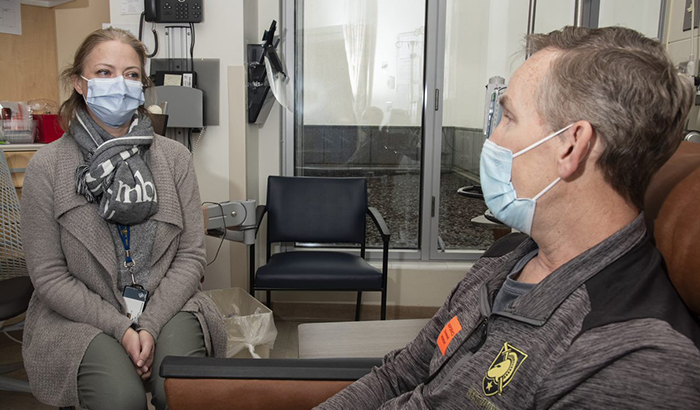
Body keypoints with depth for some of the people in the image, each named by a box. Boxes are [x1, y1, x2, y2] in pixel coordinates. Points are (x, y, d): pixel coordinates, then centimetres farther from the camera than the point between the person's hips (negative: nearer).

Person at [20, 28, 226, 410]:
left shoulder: (175, 158, 2)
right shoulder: (47, 166, -3)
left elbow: (191, 255, -1)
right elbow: (49, 275, -3)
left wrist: (150, 324, -13)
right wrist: (121, 328, -14)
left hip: (166, 307, 1)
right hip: (80, 318, -1)